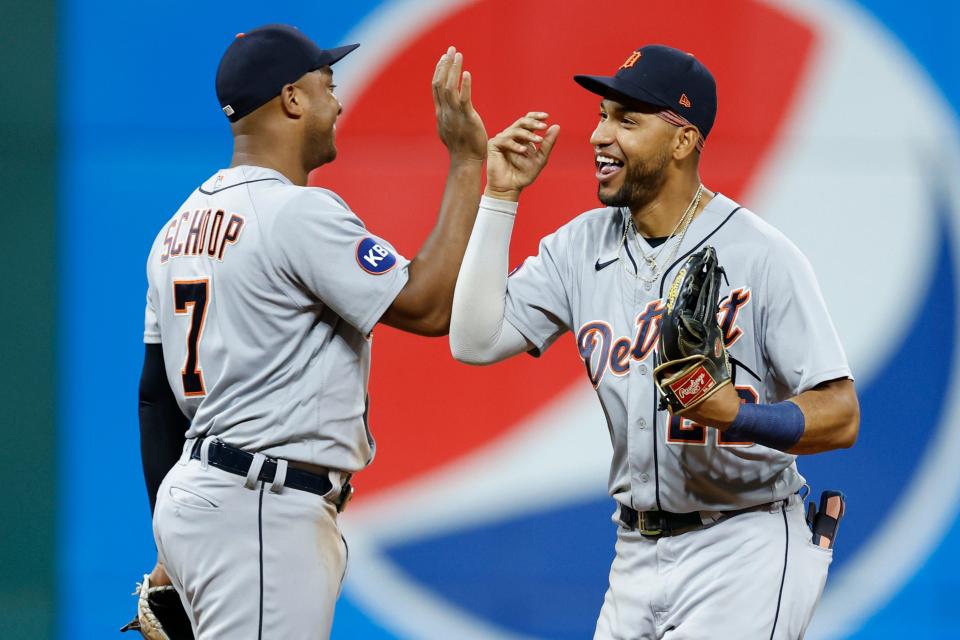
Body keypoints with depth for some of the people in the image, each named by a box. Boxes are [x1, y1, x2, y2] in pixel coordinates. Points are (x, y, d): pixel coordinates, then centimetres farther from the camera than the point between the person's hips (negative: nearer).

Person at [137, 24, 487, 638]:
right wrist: (467, 162, -11)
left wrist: (171, 548, 22)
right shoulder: (301, 213, -13)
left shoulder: (182, 224, 14)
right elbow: (429, 307, -16)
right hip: (259, 515, -10)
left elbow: (156, 393, 17)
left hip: (190, 495, 10)